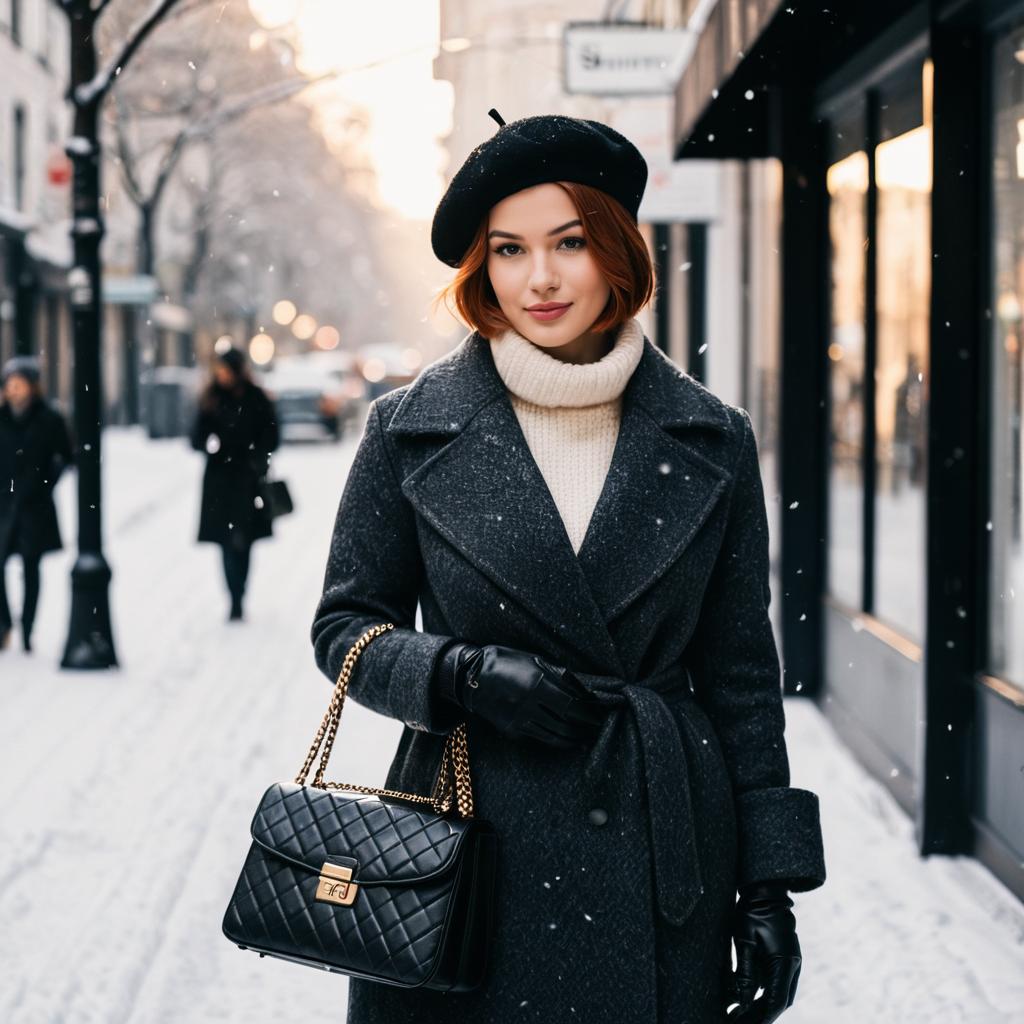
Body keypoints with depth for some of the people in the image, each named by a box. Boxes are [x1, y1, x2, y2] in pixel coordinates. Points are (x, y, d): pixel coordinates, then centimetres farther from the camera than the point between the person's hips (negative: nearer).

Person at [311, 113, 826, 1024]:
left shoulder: (711, 443, 2)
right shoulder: (411, 431, -1)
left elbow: (741, 676, 6)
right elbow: (345, 625, 6)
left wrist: (769, 885, 3)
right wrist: (465, 675, -14)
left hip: (659, 854, 1)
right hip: (470, 846, -1)